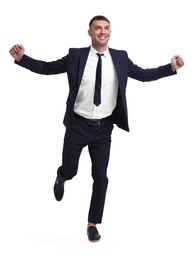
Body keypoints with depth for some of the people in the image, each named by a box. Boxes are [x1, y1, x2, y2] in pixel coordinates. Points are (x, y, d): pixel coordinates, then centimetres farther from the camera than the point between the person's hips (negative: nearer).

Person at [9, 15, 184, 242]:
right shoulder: (75, 56, -5)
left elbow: (144, 74, 4)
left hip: (103, 128, 1)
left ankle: (93, 224, 20)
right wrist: (21, 58, -15)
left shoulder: (120, 58, -1)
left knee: (100, 177, 3)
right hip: (78, 125, -1)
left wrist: (171, 67, -7)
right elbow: (46, 68, -3)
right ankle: (60, 179, 50)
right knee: (69, 172, 9)